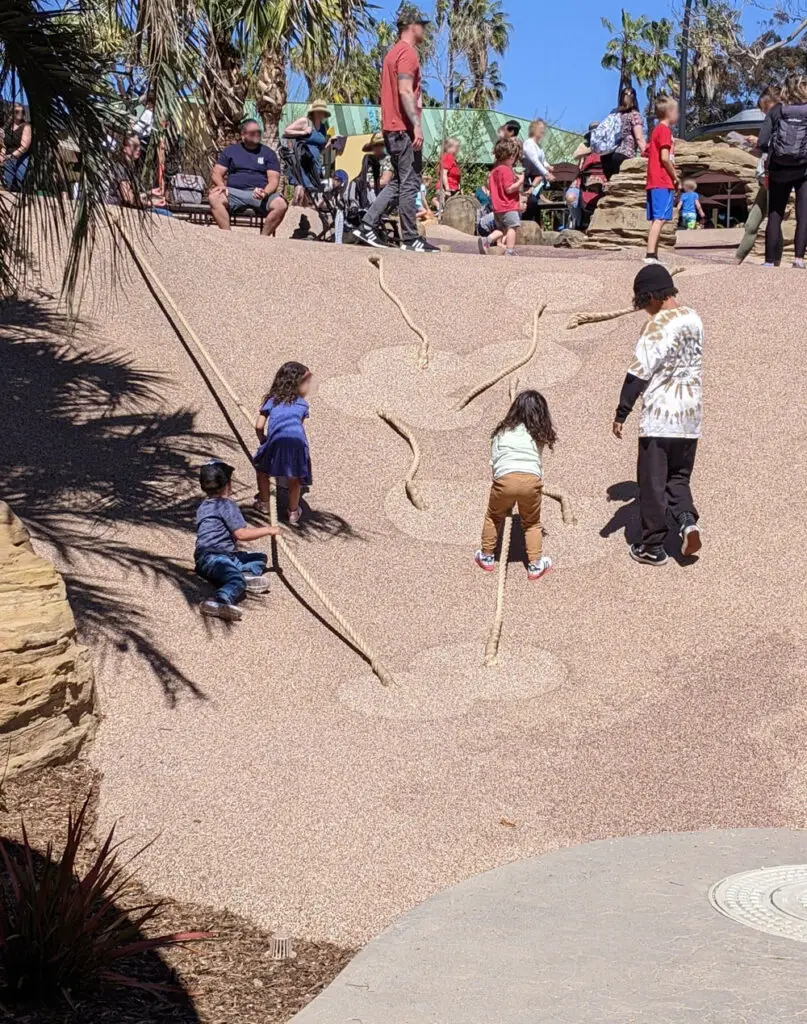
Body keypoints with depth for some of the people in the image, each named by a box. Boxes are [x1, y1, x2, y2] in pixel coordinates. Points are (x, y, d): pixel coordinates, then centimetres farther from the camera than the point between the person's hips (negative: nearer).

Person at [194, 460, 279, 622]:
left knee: (260, 557, 19)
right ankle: (219, 601, -63)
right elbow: (241, 533, -13)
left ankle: (246, 574, -11)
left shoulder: (204, 506, 25)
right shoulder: (227, 504, -4)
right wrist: (268, 530, -2)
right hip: (213, 558, -9)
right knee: (236, 579, -36)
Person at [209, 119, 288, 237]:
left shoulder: (268, 153, 15)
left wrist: (265, 193, -19)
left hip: (260, 193, 0)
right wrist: (221, 185, -13)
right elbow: (217, 173, 12)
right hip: (234, 191, 0)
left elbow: (273, 179, 4)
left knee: (281, 205, -32)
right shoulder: (230, 151, 18)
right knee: (214, 197, -32)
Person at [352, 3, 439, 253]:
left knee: (398, 182, 13)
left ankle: (367, 226, 8)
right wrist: (417, 125, -23)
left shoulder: (394, 52, 21)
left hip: (392, 128, 10)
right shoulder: (407, 52, -10)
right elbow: (405, 92, -20)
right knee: (410, 184, -7)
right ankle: (410, 239, -4)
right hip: (405, 129, -10)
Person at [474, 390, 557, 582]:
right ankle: (535, 565, 20)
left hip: (505, 479, 0)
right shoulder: (539, 435, 20)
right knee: (532, 523, 20)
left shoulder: (503, 432, 19)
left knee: (493, 518, 25)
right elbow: (538, 461, 18)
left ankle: (487, 557, 34)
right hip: (531, 480, 0)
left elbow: (494, 459, 18)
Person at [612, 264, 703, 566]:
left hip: (659, 417, -7)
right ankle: (687, 520, -5)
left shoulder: (657, 327, -17)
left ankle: (653, 547, 11)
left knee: (653, 483, 4)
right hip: (690, 416, 7)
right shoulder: (694, 319, 6)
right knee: (679, 477, 19)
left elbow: (638, 374, -18)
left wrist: (621, 414, -12)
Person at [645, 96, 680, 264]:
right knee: (660, 219, -15)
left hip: (654, 182, 10)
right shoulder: (665, 130, -8)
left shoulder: (656, 130, 19)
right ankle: (651, 255, -22)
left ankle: (653, 256, 9)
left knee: (656, 220, 9)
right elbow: (665, 157, -17)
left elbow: (648, 152, 21)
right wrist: (676, 177, -7)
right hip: (663, 182, -10)